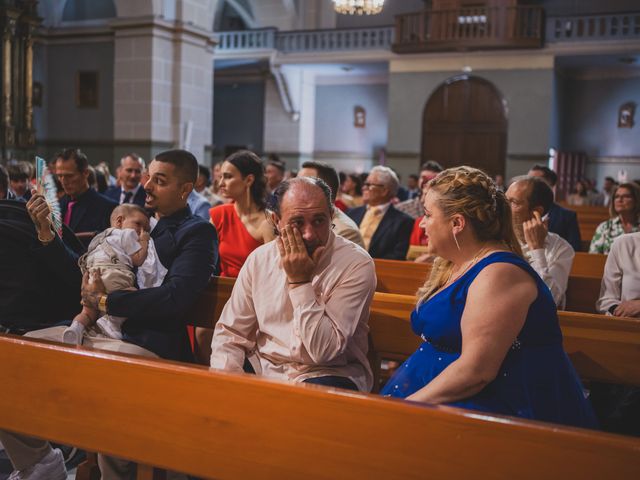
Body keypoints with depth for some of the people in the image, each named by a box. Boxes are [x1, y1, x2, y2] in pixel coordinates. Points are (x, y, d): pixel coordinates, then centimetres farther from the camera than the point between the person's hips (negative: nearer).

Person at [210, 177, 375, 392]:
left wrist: (300, 281, -18)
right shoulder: (259, 259, 2)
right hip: (263, 370, 5)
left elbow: (324, 351, -18)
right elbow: (230, 332, 4)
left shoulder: (357, 264, -12)